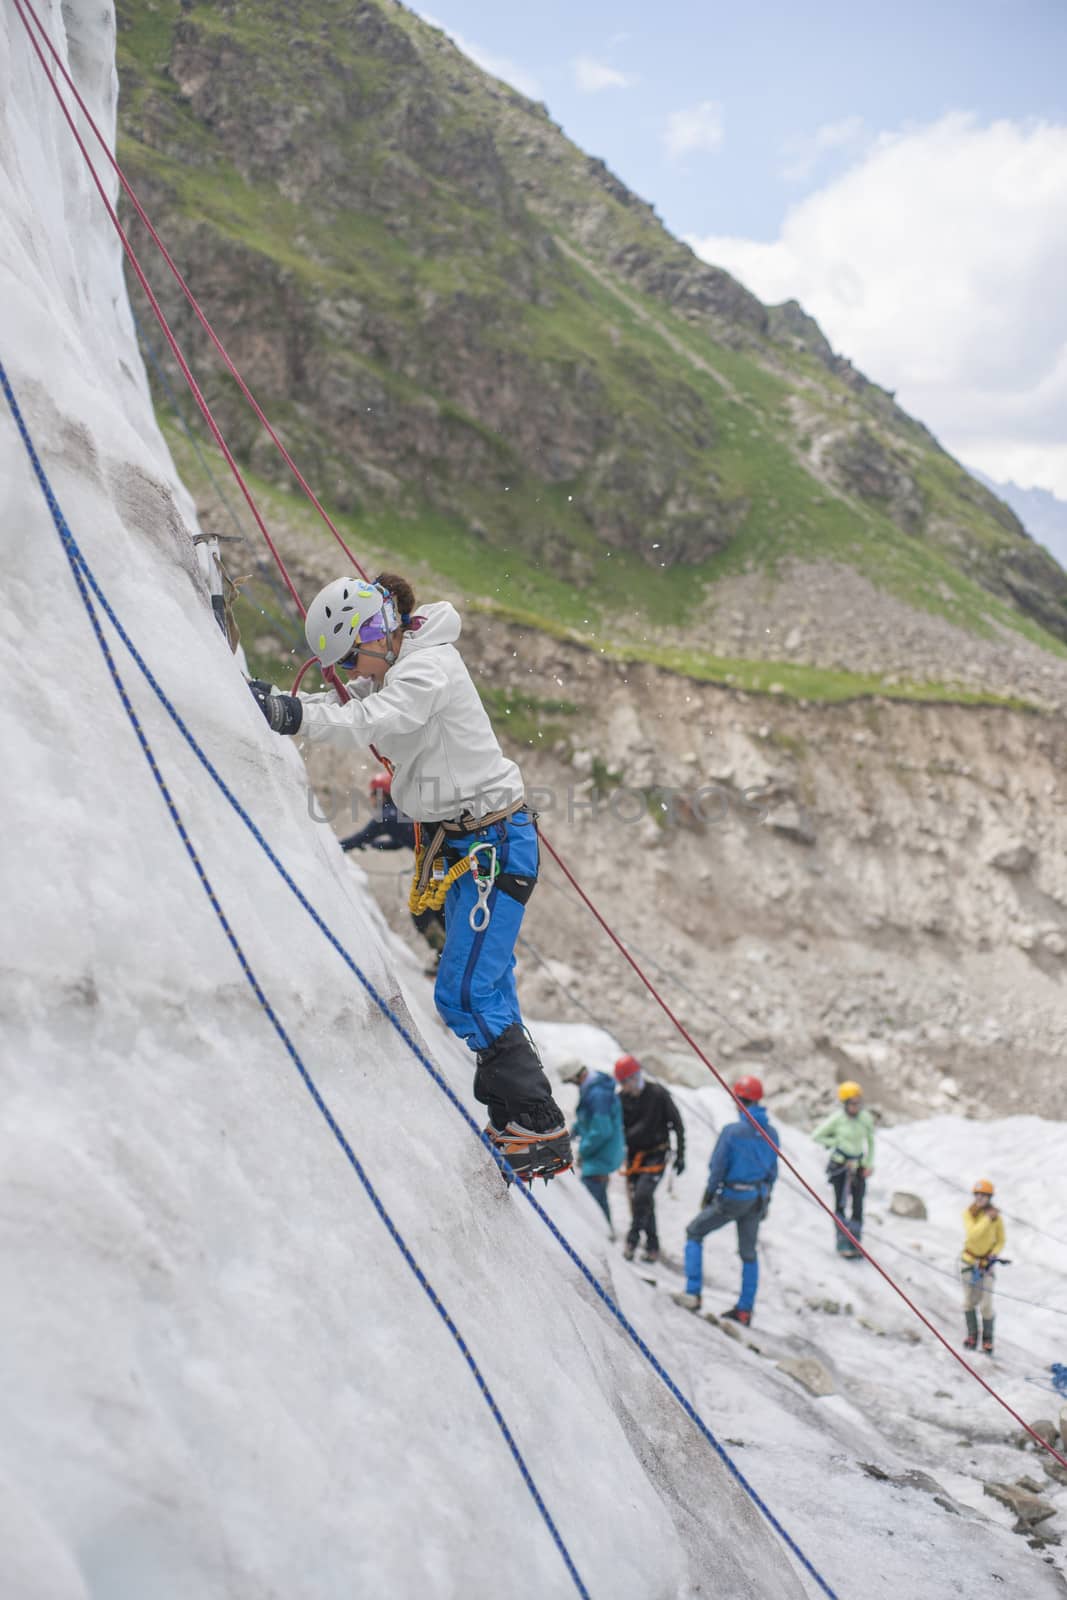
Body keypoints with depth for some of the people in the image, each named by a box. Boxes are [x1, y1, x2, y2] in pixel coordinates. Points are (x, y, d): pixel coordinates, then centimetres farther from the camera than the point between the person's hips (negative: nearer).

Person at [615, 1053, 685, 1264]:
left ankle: (633, 1239, -12)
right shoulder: (622, 1098, 1)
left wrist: (680, 1155, -5)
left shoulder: (657, 1094, -11)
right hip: (634, 1155, 5)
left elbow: (677, 1124, -4)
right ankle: (652, 1246, 12)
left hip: (657, 1154, -5)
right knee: (638, 1199, 3)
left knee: (642, 1194, -21)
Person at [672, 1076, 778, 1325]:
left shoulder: (732, 1131, -18)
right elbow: (773, 1170, 7)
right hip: (757, 1198, 5)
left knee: (694, 1233, 13)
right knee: (748, 1253, 18)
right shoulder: (771, 1132, -1)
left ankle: (692, 1294, 5)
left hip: (731, 1198, -5)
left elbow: (718, 1167, -14)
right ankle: (745, 1310, 22)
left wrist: (709, 1193, 1)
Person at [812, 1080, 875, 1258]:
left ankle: (855, 1242, 8)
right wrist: (837, 1142, -8)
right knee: (841, 1204, -2)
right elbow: (816, 1136, -3)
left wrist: (869, 1163, 5)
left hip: (858, 1166, 3)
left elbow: (871, 1141, 12)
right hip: (839, 1164, -3)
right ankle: (842, 1243, 3)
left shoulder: (866, 1119, -3)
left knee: (858, 1204, 1)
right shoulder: (837, 1119, -11)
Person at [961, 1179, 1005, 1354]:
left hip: (987, 1263, -1)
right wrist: (987, 1219, -31)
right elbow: (972, 1234, -27)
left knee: (986, 1305, -6)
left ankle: (987, 1338, 11)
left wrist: (994, 1254, -16)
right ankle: (972, 1336, 19)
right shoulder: (968, 1214, -11)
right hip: (969, 1261, 1)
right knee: (969, 1301, 6)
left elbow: (1000, 1241, 1)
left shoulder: (996, 1217, -10)